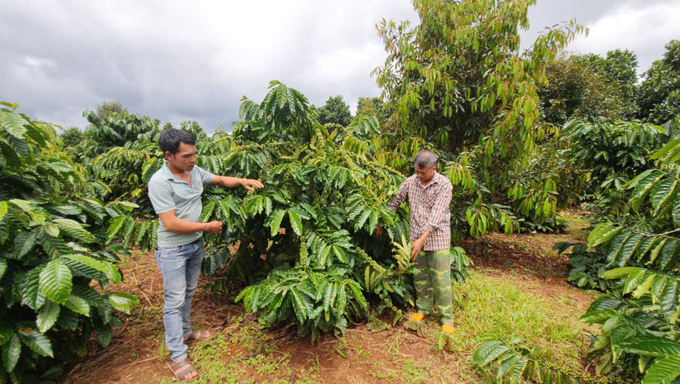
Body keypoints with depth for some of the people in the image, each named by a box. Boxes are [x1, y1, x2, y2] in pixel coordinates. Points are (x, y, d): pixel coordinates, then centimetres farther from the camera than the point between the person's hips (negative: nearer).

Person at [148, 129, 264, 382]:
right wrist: (208, 226, -19)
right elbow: (171, 223, -26)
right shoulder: (160, 183, -23)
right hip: (173, 250, -7)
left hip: (195, 245, 7)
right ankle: (178, 356, 15)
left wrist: (241, 181, -5)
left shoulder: (195, 171, -2)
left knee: (188, 293, 22)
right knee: (175, 300, 3)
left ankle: (185, 332, 42)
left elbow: (221, 180, 13)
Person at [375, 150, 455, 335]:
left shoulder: (444, 185, -12)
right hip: (417, 236, 4)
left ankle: (447, 318, 15)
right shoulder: (411, 181, 1)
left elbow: (436, 215, -19)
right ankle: (423, 308, 31)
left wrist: (423, 239, -25)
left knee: (441, 278, 1)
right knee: (420, 276, 13)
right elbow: (395, 200, 12)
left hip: (437, 238, -4)